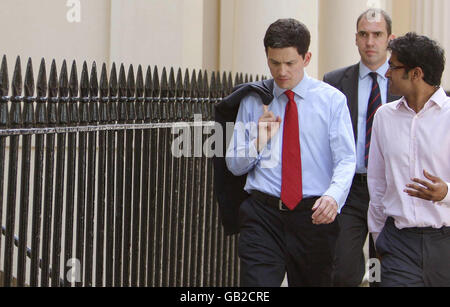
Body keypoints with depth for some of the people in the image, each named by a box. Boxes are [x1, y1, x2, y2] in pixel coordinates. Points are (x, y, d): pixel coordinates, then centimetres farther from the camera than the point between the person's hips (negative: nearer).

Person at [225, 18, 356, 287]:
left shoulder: (332, 99, 4)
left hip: (314, 216, 0)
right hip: (263, 215, 1)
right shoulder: (253, 101, 10)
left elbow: (346, 159, -6)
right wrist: (259, 141, -9)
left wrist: (333, 195, -26)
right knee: (257, 288, -15)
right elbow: (234, 165, 11)